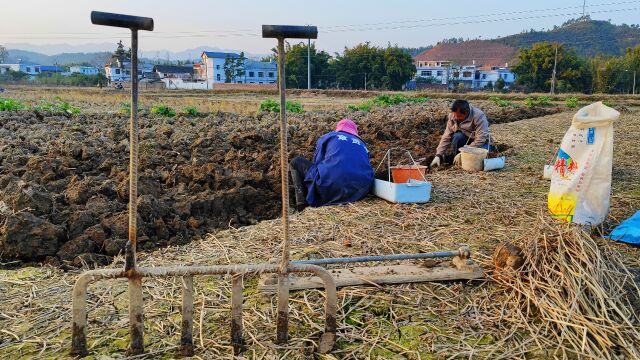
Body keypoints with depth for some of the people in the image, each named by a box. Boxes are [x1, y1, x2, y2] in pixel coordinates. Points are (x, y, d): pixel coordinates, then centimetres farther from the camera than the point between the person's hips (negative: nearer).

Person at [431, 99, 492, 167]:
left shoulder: (479, 116, -28)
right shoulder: (452, 116, -14)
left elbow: (480, 140, -31)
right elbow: (446, 137, -14)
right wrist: (438, 156, -24)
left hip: (482, 143, -3)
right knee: (457, 136, -30)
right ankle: (457, 162, -12)